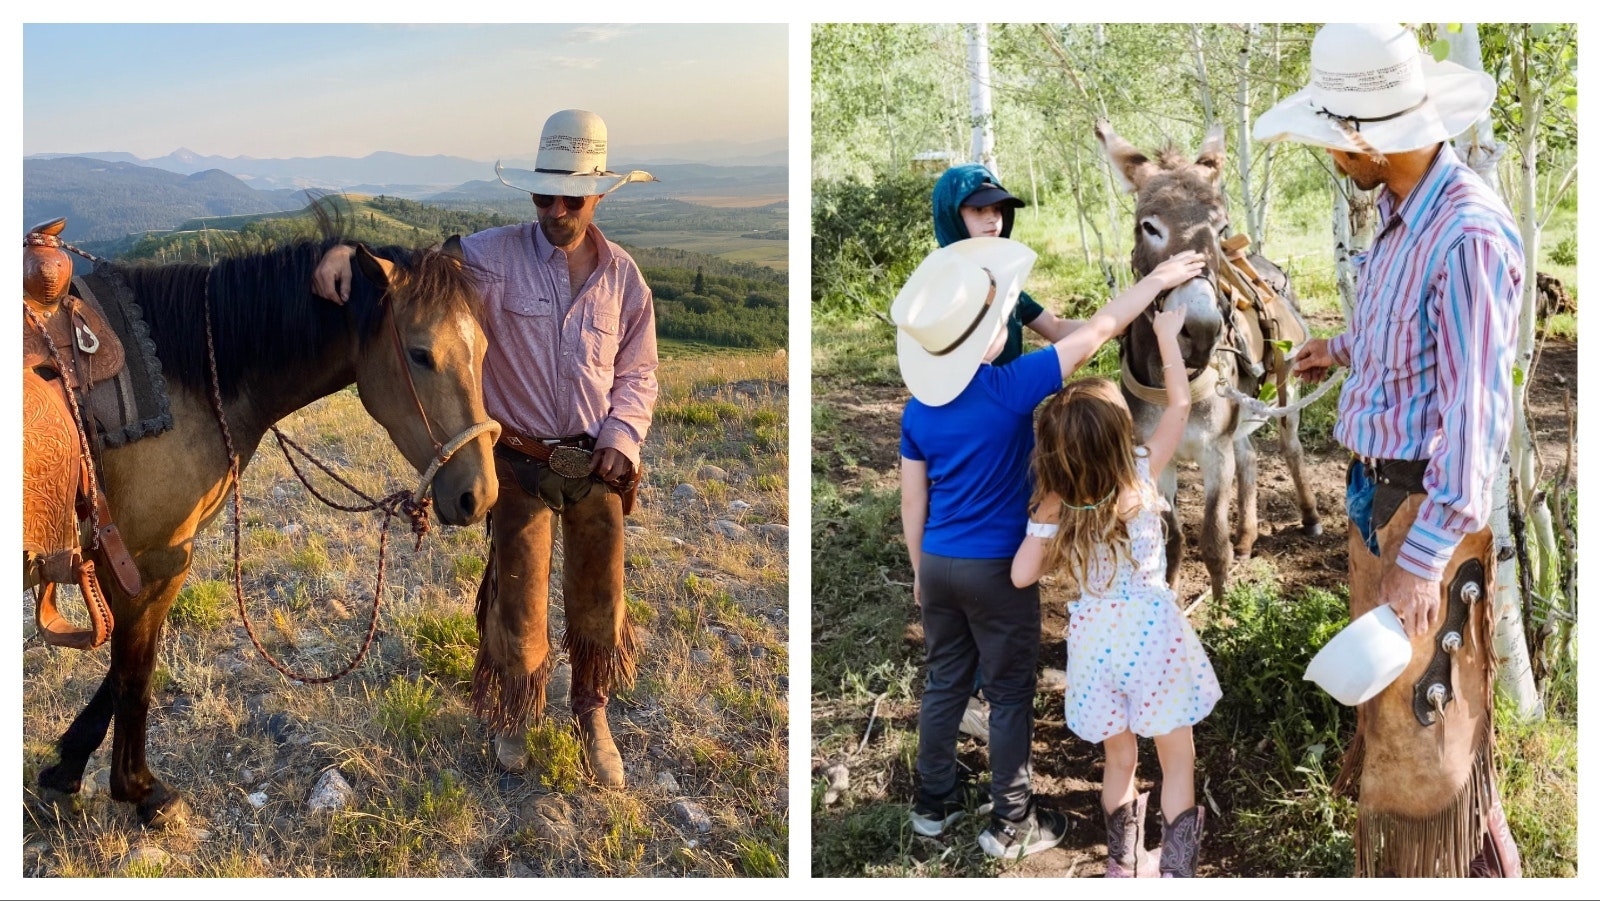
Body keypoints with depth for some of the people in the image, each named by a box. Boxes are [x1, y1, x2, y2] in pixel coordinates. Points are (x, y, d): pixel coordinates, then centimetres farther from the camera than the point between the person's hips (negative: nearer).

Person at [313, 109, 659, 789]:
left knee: (600, 593, 12)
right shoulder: (496, 256, -10)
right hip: (521, 462, -2)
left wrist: (620, 437, -9)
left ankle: (593, 717, 34)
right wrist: (348, 254, -36)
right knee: (517, 597, 8)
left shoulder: (622, 275, -1)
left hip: (597, 461, 2)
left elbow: (638, 372, 6)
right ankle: (513, 718, 32)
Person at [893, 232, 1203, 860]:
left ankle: (933, 803, 31)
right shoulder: (1011, 390, -20)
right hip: (996, 571, -5)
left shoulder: (918, 408, -3)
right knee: (1010, 694, 9)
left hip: (938, 565, 5)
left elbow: (912, 502, 4)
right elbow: (1096, 332, -13)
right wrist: (1159, 279, -2)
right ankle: (1011, 824, 20)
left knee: (945, 683, 19)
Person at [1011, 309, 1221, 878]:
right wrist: (1167, 337, 11)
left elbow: (1022, 576, -7)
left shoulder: (1052, 504, -9)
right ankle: (1173, 872, 16)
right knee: (1177, 762, 14)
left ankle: (1121, 866, 32)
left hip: (1093, 639, 3)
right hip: (1151, 632, -2)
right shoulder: (1140, 477, -12)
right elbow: (1179, 406, 1)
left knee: (1118, 760, 21)